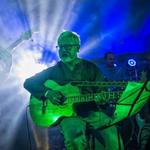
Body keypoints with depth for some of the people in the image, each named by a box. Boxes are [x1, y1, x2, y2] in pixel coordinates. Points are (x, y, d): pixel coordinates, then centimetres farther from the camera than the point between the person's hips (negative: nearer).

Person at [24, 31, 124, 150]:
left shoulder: (91, 68, 11)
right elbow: (28, 83, 9)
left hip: (92, 112, 1)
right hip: (68, 113, -1)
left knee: (114, 139, -25)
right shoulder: (54, 70, 10)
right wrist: (47, 93, -9)